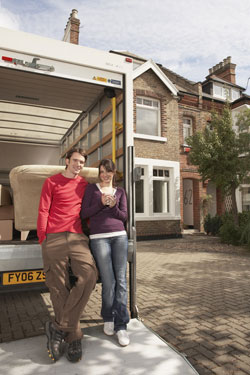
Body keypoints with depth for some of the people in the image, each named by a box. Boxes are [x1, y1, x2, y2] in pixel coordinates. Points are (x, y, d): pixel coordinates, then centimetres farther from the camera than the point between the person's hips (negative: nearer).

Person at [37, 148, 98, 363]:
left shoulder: (84, 185, 17)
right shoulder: (52, 182, 8)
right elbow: (43, 212, 5)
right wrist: (42, 239, -1)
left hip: (77, 238, 3)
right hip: (54, 239, -2)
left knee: (89, 275, -19)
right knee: (59, 287, -1)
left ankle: (58, 328, -5)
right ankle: (74, 337, 13)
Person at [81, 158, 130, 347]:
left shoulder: (120, 191, 15)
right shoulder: (92, 188, 9)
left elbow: (124, 216, 10)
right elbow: (84, 213, 3)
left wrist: (113, 206, -9)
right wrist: (101, 203, -11)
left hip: (119, 236, 2)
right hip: (99, 237, -2)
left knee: (121, 280, -3)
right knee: (108, 282, -4)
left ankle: (121, 325, 7)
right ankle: (108, 318, 20)